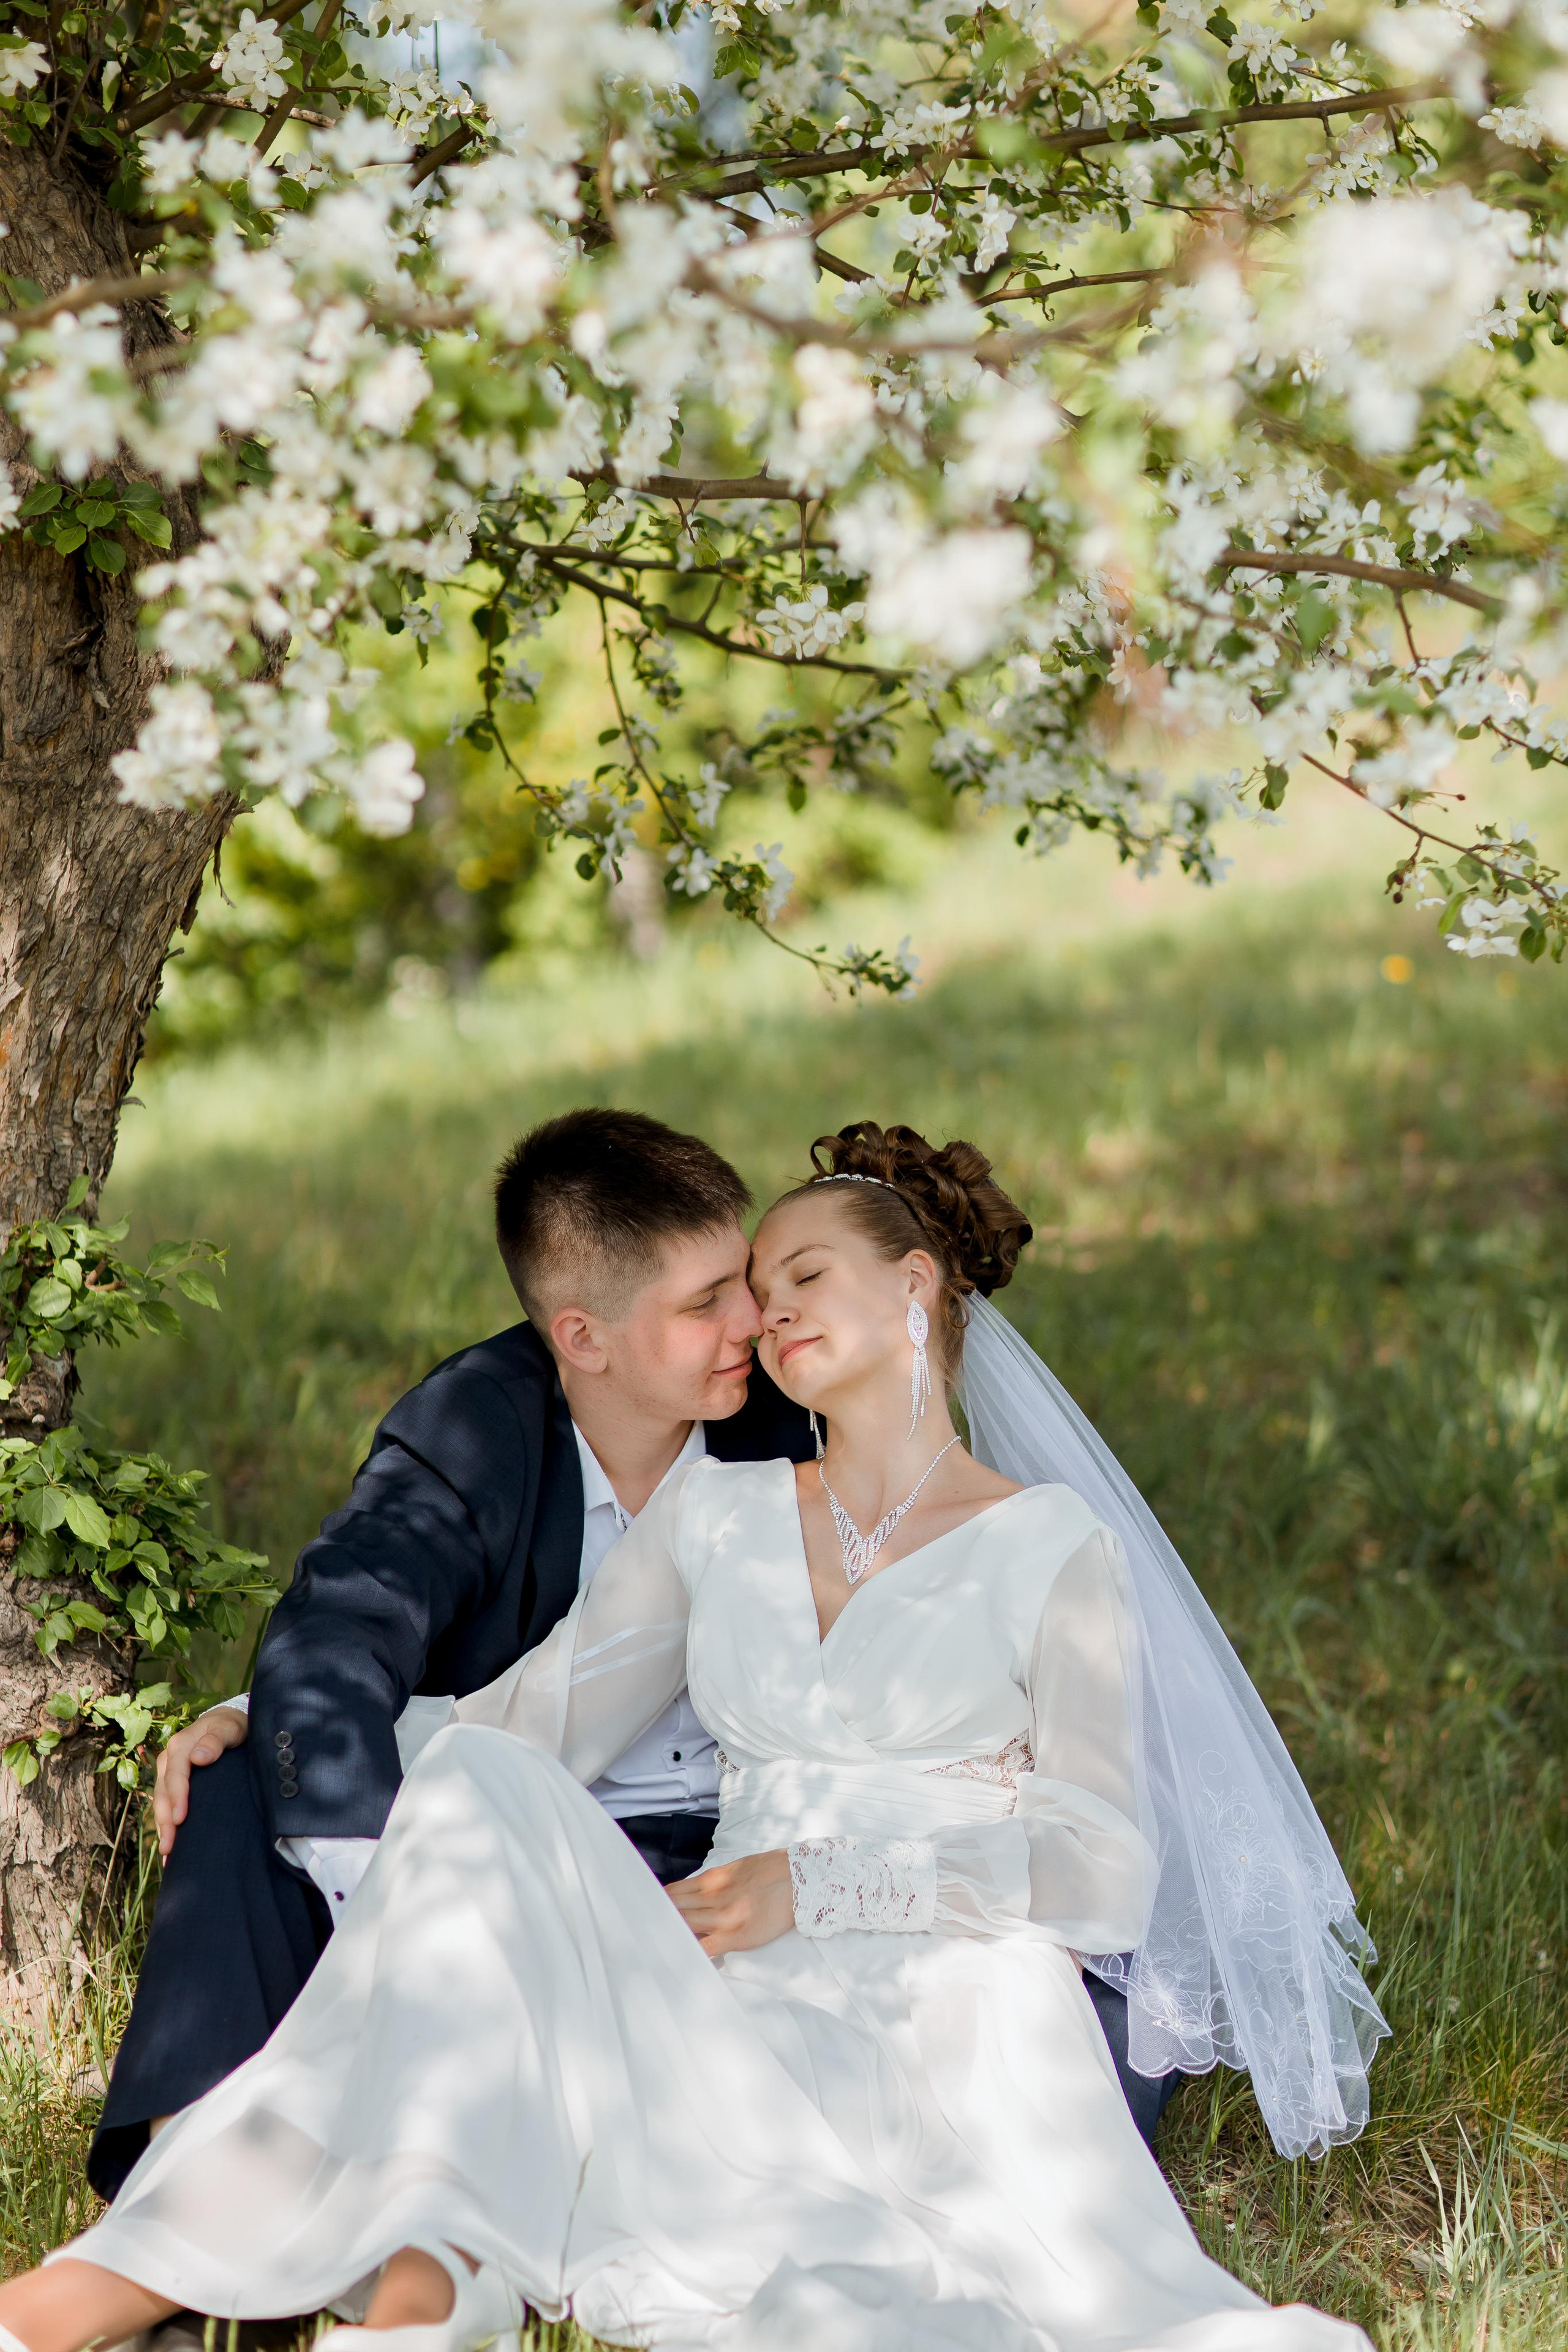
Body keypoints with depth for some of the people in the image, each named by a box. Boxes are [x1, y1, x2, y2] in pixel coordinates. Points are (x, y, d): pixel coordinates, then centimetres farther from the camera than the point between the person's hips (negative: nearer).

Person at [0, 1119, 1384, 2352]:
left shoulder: (1056, 1548, 8)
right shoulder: (719, 1513, 21)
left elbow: (1107, 1873, -1)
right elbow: (532, 1722, 16)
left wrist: (815, 1886, -11)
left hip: (939, 2015, -3)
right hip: (735, 2015, 3)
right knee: (484, 1792, -25)